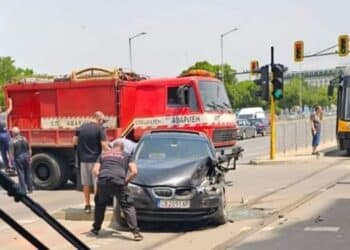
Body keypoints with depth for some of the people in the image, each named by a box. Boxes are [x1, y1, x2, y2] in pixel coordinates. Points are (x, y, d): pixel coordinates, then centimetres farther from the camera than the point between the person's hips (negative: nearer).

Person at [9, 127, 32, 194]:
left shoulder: (12, 141, -11)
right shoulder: (24, 139, 5)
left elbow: (11, 152, -13)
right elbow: (29, 150, 10)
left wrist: (11, 160, -6)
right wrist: (29, 157, 19)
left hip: (18, 158, -5)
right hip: (26, 157, 5)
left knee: (21, 174, 0)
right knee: (28, 173, 13)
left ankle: (23, 190, 0)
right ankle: (30, 189, 18)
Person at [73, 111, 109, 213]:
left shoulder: (82, 128, 6)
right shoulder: (100, 129, -9)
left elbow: (74, 141, 11)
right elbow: (104, 145, -15)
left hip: (84, 159, 5)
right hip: (95, 160, -5)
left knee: (86, 184, 12)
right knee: (97, 184, 1)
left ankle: (87, 206, 17)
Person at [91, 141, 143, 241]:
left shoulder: (103, 154, 29)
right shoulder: (126, 155, 24)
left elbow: (95, 171, 19)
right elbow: (134, 172, 11)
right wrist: (126, 181, 22)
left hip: (103, 180, 2)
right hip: (118, 181, -2)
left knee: (100, 204, 25)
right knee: (128, 206, 4)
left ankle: (96, 229, 32)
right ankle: (135, 232, -5)